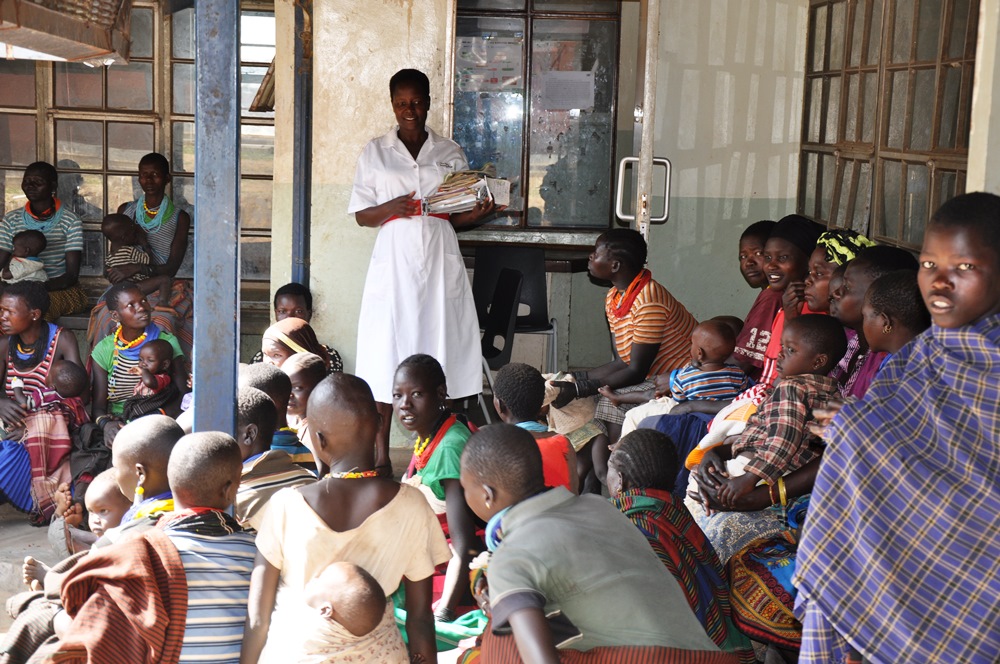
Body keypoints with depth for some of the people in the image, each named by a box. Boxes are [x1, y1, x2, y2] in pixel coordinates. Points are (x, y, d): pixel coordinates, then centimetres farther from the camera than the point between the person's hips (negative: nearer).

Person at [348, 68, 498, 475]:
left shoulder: (451, 154, 12)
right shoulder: (375, 153, 9)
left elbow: (457, 217, 14)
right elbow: (361, 215, 8)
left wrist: (477, 214, -7)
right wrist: (391, 208, -12)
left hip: (440, 261, 1)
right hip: (394, 261, -1)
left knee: (438, 345, -1)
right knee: (386, 352, -4)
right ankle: (381, 454, 4)